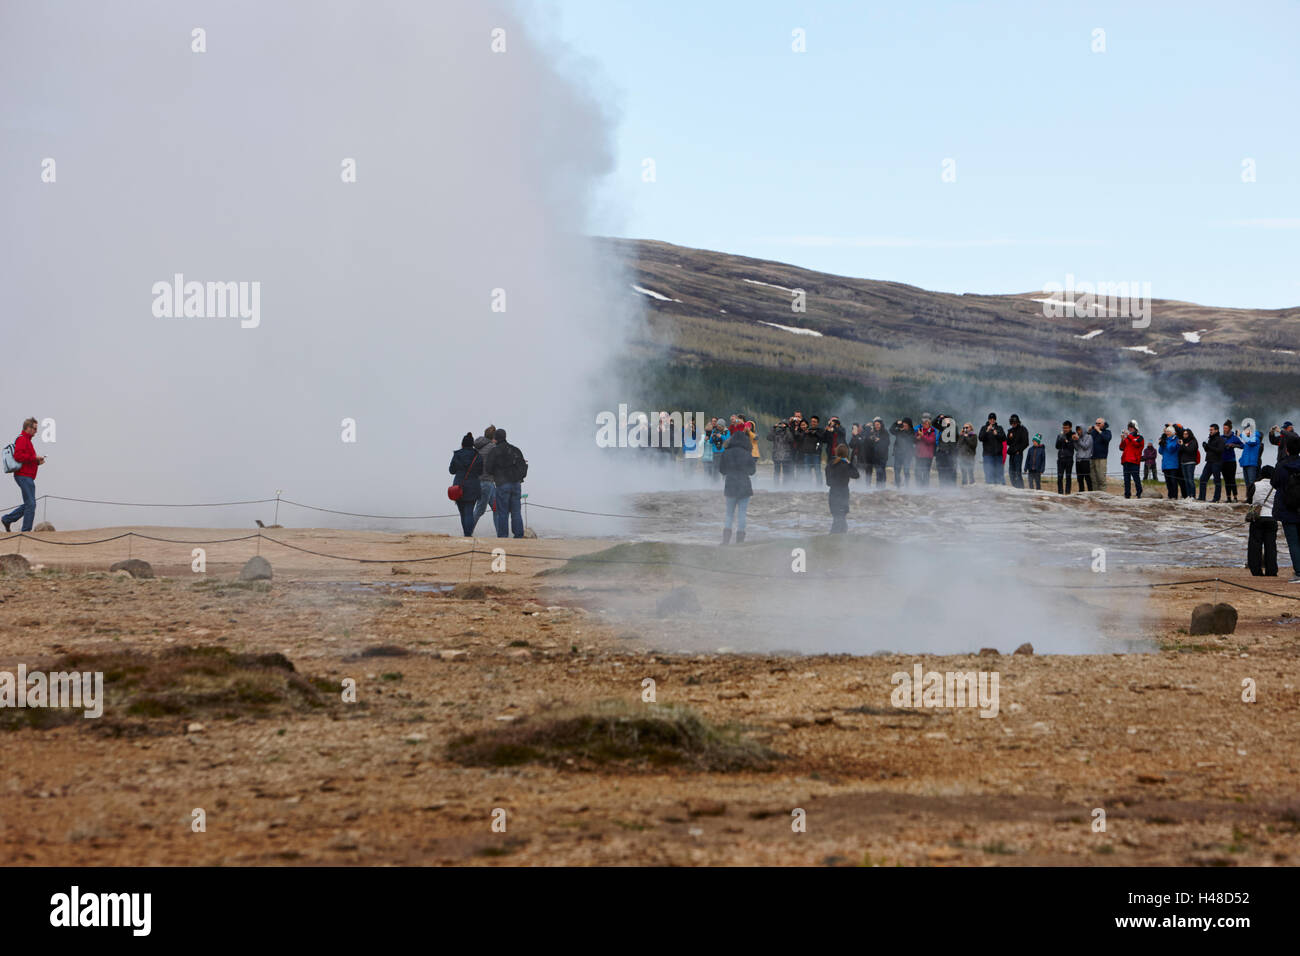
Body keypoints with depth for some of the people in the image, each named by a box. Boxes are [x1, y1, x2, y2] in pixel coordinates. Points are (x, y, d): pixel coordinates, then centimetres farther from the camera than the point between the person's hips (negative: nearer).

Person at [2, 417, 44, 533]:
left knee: (29, 504, 13)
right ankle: (26, 530, -6)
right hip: (24, 476, -10)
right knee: (30, 504, -9)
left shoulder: (26, 439, 22)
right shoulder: (22, 439, -10)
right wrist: (35, 458, -17)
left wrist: (37, 461, 10)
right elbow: (18, 456, -23)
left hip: (26, 477, 10)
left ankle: (7, 519, 17)